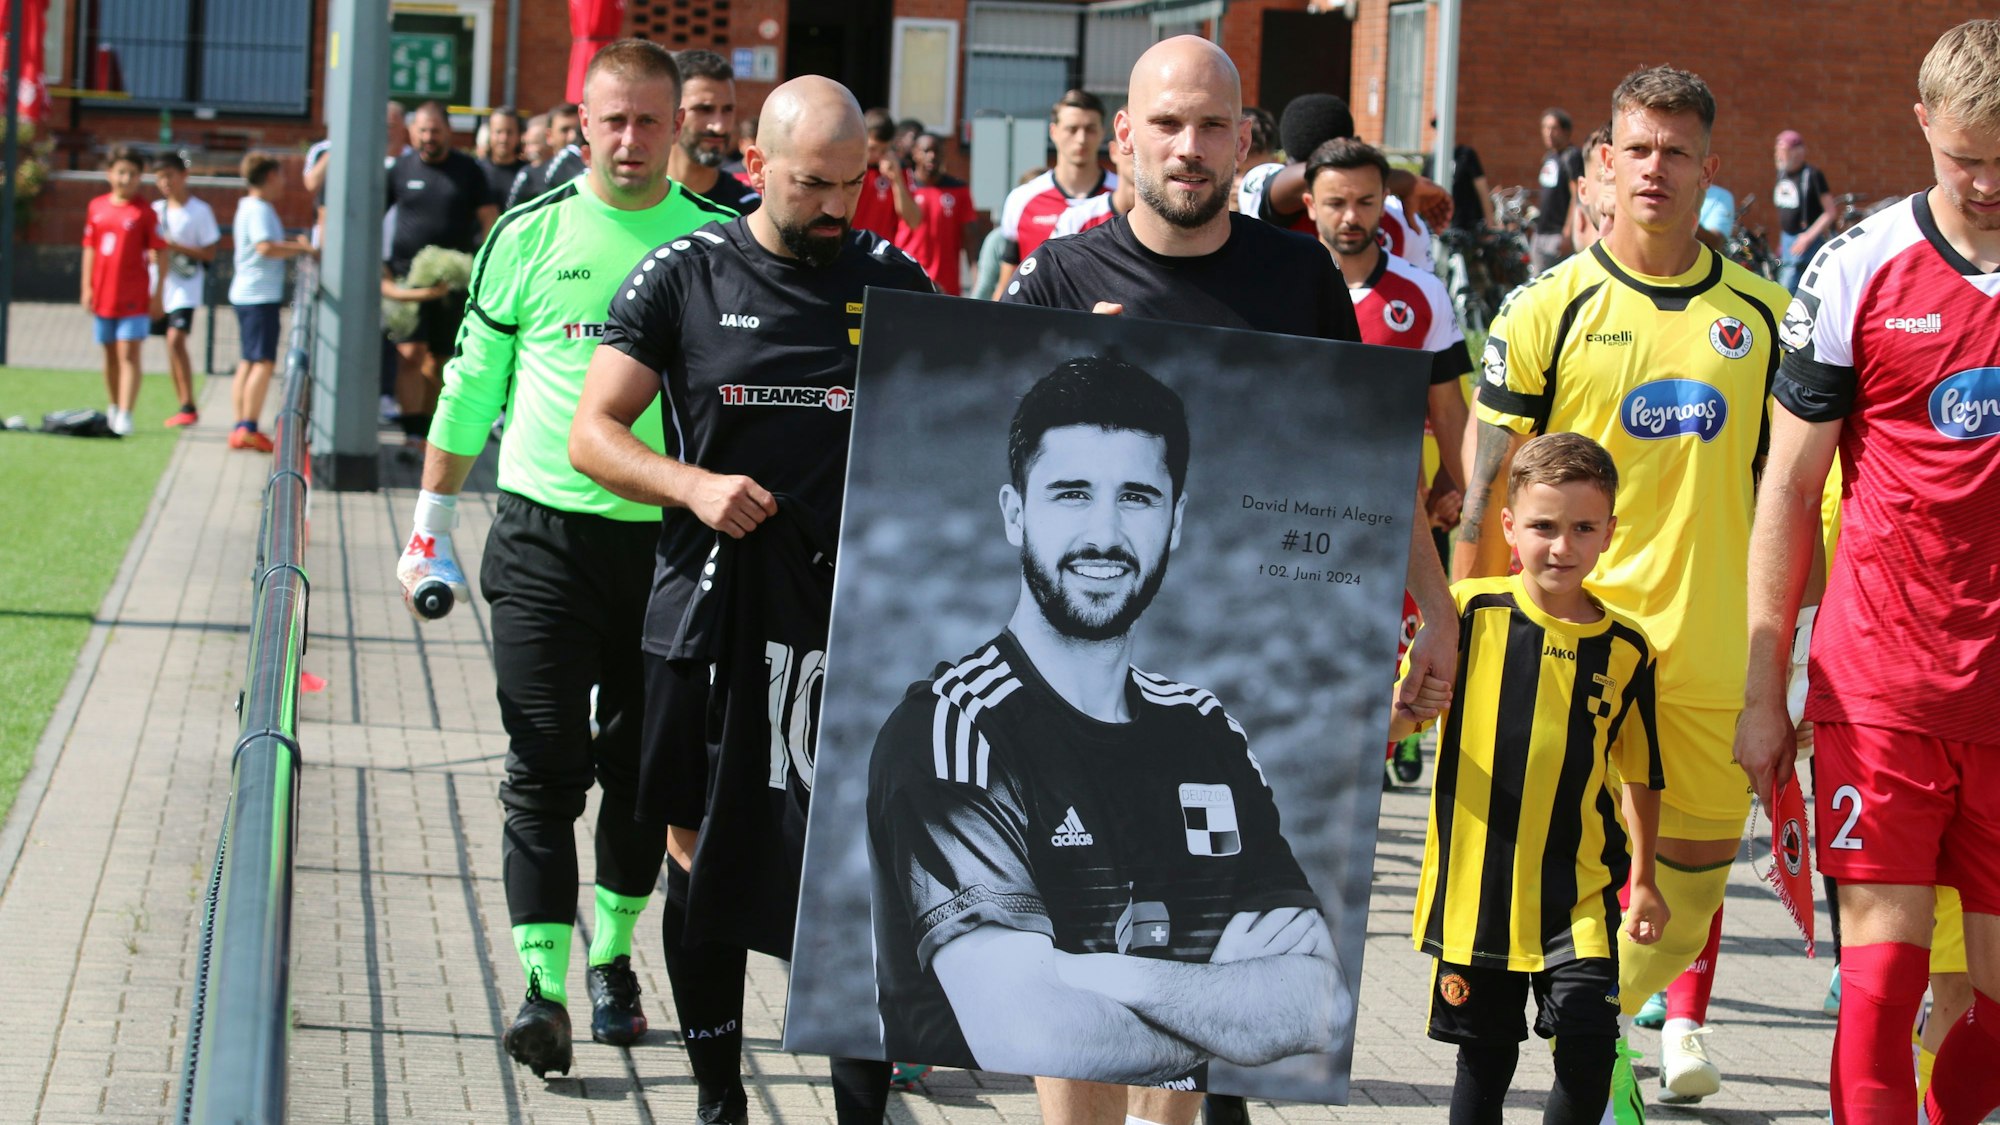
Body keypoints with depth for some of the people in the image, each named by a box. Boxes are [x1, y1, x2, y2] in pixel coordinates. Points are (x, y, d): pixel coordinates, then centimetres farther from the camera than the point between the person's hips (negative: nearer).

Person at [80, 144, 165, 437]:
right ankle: (114, 407, 30)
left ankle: (125, 414, -12)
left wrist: (158, 292, -9)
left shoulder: (145, 213, -6)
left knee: (129, 354, -9)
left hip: (134, 297, -5)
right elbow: (90, 248, 11)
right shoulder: (96, 207, 7)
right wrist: (87, 287, 8)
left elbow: (157, 254, -6)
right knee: (110, 355, 15)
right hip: (103, 294, 5)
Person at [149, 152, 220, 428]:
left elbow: (209, 253, -6)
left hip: (186, 284, -6)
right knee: (172, 344, 7)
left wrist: (176, 247, -16)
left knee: (176, 340, -18)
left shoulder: (200, 211, -4)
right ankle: (184, 408, 15)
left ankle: (188, 407, -16)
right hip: (161, 284, 6)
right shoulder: (156, 209, 11)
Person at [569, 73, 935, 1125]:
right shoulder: (682, 277, 2)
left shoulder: (896, 284, 5)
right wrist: (692, 485, -15)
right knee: (700, 858, 10)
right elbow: (593, 434, 1)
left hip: (853, 626, -1)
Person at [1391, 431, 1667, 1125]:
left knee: (1588, 1043, -14)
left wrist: (1642, 879, 11)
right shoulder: (1470, 614, -5)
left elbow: (1639, 775, 10)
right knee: (1484, 1057, 10)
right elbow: (1399, 716, -2)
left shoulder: (1624, 648, 0)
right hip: (1474, 883, 0)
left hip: (1578, 891, 0)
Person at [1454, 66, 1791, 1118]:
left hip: (1713, 647, 3)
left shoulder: (1760, 314, 6)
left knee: (1699, 860, 9)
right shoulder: (1547, 311, -2)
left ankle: (1625, 1013, 33)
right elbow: (1487, 497, 1)